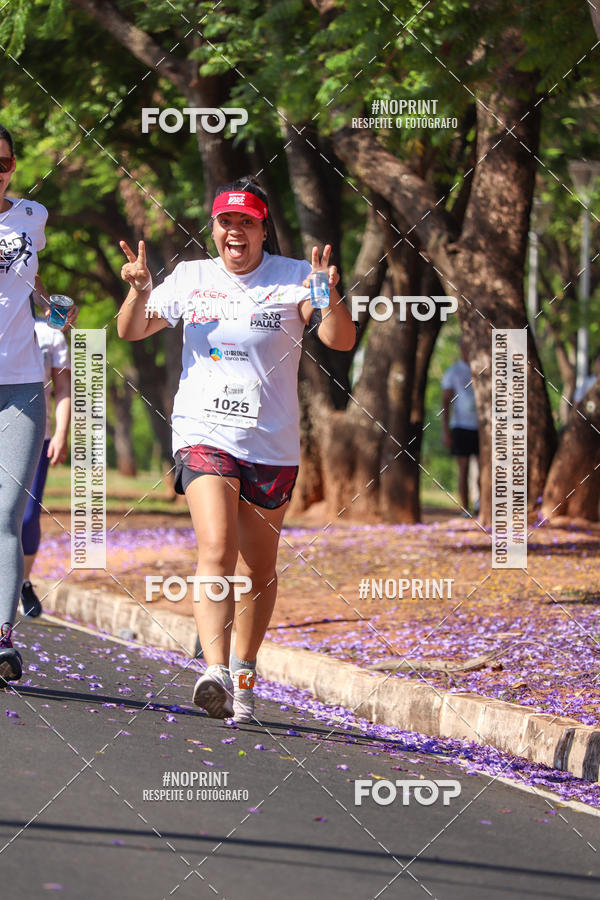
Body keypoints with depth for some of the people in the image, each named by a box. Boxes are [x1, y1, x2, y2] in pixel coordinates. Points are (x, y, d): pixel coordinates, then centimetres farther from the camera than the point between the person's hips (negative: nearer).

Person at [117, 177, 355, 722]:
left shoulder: (293, 278, 0)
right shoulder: (190, 278, 7)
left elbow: (341, 341, -10)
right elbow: (132, 331, 13)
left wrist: (330, 298, -29)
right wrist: (140, 290, -7)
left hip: (273, 445, 1)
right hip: (204, 433, -1)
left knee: (258, 568, 10)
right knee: (216, 549, -20)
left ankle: (244, 676, 26)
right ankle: (214, 671, -30)